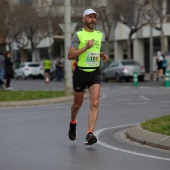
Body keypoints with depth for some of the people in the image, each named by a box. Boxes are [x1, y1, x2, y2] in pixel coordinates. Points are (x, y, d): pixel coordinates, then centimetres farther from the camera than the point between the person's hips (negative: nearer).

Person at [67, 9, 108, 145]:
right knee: (78, 104, 12)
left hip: (95, 73, 3)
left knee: (95, 103, -16)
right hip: (80, 72, -3)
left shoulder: (99, 35, 12)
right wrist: (86, 47, -21)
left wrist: (102, 55, 9)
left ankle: (90, 134, -22)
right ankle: (73, 123, 43)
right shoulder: (78, 35, -4)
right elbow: (70, 55, -12)